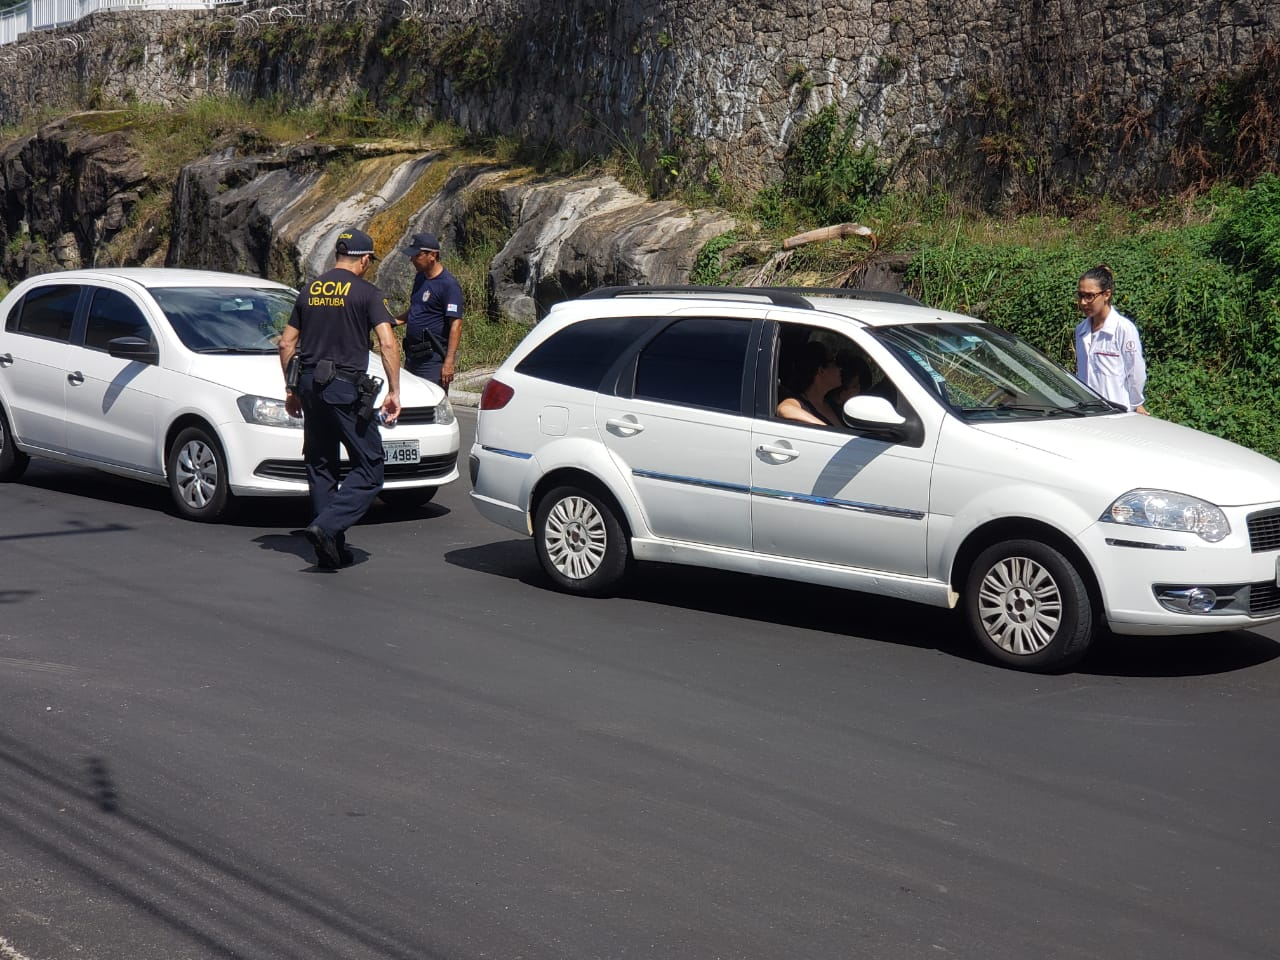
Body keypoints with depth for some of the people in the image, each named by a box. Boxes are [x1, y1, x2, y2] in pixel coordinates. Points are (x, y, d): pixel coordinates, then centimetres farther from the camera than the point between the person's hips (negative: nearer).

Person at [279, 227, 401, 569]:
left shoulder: (309, 291, 13)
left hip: (310, 385, 6)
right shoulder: (367, 293, -4)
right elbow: (387, 343, -13)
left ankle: (332, 548, 14)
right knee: (369, 468, -1)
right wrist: (394, 391, -10)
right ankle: (326, 526, -19)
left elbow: (286, 344, 15)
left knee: (321, 467, 13)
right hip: (345, 387, -6)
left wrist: (291, 389, 22)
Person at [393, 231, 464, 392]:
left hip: (433, 359, -9)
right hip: (412, 355, 9)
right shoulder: (420, 278, 13)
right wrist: (395, 321, 9)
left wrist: (449, 361, -25)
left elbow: (456, 324, -20)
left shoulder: (449, 285, -15)